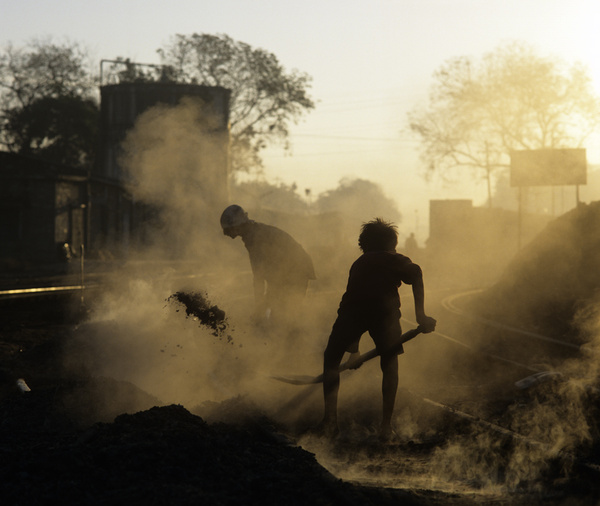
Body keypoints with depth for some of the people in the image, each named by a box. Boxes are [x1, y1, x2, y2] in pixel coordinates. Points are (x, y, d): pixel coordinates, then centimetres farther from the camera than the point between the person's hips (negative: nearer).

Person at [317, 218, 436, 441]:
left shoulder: (359, 264, 39)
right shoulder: (395, 261, 27)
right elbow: (416, 275, 4)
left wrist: (354, 350, 53)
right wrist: (420, 315, 2)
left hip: (352, 308, 2)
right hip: (385, 307, -2)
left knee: (331, 358, 20)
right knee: (389, 363, 18)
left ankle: (330, 421, 12)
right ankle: (386, 426, 14)